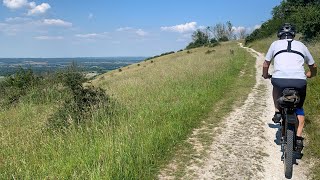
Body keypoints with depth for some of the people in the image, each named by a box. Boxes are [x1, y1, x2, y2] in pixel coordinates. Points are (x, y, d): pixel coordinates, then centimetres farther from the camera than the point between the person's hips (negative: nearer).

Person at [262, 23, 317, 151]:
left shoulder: (275, 44, 20)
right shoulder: (301, 45, 24)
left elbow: (266, 65, 26)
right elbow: (313, 67, 34)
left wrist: (265, 75, 45)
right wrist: (307, 76, 53)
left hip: (279, 79, -1)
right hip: (300, 82, 1)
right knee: (299, 108, 27)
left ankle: (277, 112, 27)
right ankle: (299, 137, 16)